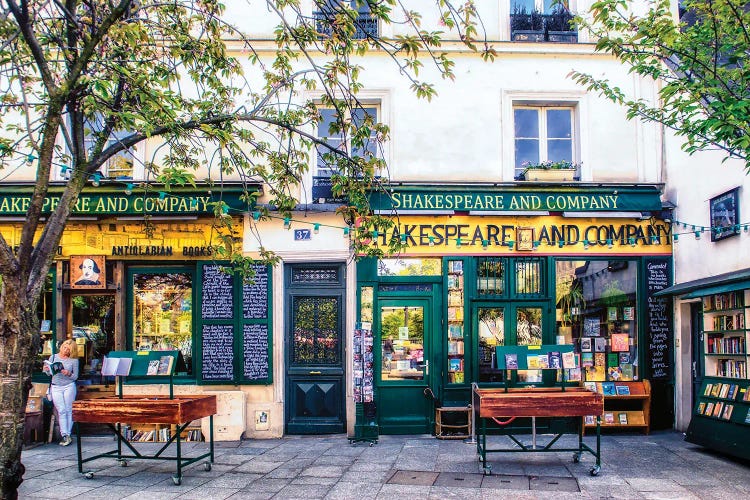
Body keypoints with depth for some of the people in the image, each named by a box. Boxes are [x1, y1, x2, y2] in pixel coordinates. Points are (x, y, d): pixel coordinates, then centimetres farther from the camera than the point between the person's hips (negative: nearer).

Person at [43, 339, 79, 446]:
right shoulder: (53, 357, 6)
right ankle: (65, 436, -7)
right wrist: (47, 370, -11)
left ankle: (67, 435, 2)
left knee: (69, 410, -3)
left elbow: (75, 376, 2)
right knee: (61, 411, -5)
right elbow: (49, 373, 11)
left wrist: (69, 374, -18)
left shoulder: (74, 360, 1)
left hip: (69, 386, -1)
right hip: (56, 387, 1)